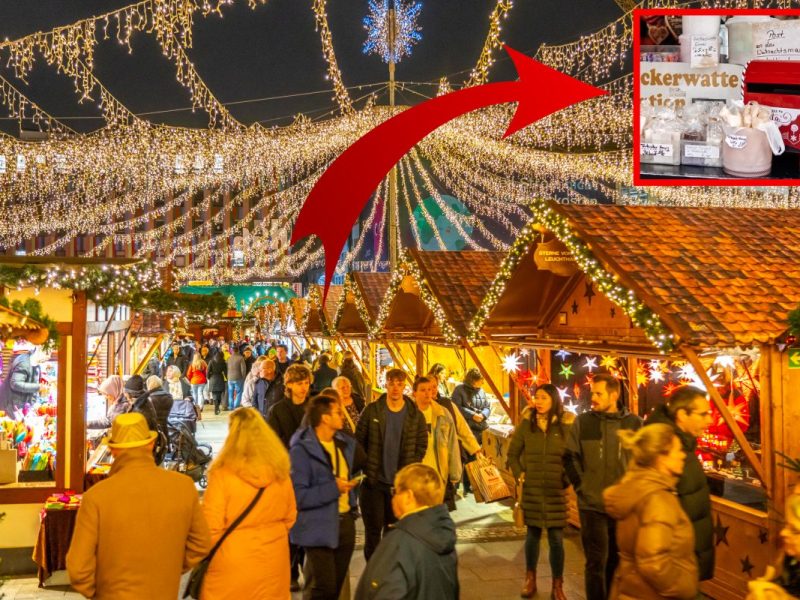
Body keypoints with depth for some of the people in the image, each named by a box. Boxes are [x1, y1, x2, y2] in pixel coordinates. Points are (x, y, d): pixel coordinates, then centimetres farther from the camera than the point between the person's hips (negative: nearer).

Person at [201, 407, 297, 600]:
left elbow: (211, 528, -14)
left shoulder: (222, 475, -18)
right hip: (272, 563, 4)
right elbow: (289, 518, 6)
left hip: (233, 568, -3)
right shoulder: (280, 472, -6)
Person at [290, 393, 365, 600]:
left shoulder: (345, 443, 6)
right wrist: (333, 488, -22)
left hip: (345, 522, 7)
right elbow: (297, 495, -25)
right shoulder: (302, 449, -18)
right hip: (319, 527, -7)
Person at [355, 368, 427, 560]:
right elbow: (359, 441, 0)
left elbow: (421, 446, 4)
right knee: (373, 529, 6)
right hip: (373, 481, -1)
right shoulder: (372, 410, -4)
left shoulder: (415, 415, -1)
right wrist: (366, 469, -4)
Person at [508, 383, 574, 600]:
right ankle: (530, 579, 30)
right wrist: (519, 475, 0)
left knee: (556, 538, 3)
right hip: (531, 489, 2)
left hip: (556, 491, -1)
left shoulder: (566, 425, -7)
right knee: (533, 534, 13)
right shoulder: (526, 423, -2)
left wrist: (567, 480, -5)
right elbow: (513, 453, 8)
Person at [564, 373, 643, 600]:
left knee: (616, 560, 17)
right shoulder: (583, 421, -5)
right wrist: (581, 485, -4)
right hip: (592, 505, -2)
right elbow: (570, 458, 1)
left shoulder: (634, 423, -3)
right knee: (596, 562, 3)